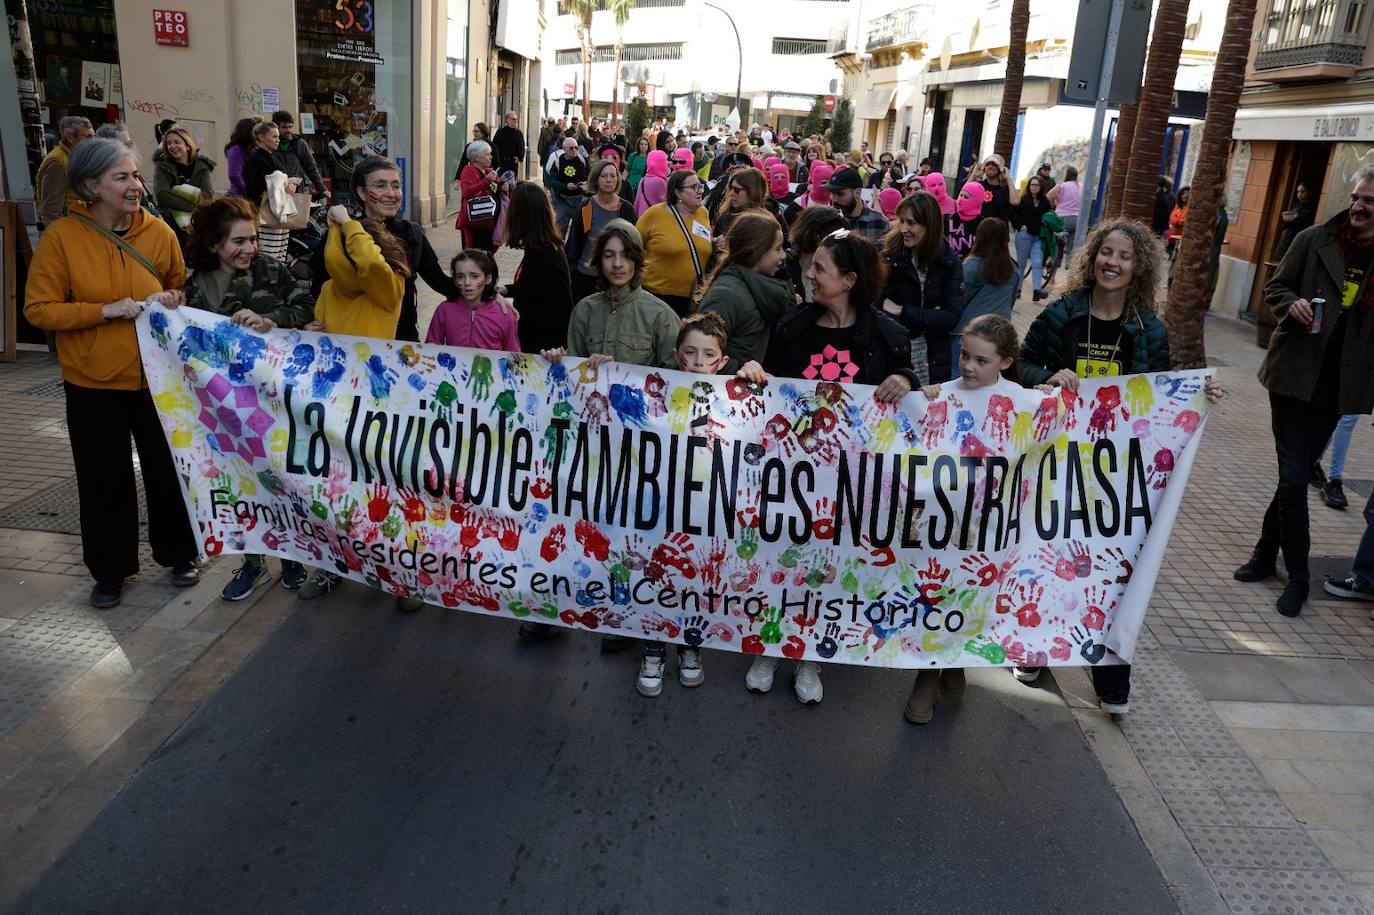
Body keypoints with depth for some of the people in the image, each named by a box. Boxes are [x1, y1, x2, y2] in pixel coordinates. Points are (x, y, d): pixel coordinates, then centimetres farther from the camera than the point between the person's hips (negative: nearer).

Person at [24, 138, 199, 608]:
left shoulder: (158, 232, -4)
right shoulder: (61, 236, -11)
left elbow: (181, 288, 12)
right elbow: (38, 309, -10)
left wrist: (172, 301, -10)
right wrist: (107, 310, -21)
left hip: (158, 375, 2)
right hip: (93, 382, -2)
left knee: (169, 470, 11)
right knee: (105, 480, 9)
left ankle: (177, 554, 32)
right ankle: (110, 570, 26)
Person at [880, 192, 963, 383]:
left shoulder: (949, 261, -4)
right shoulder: (887, 254, -9)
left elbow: (952, 318, -11)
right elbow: (876, 308, -15)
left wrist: (902, 311, -16)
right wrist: (929, 318, -19)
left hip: (933, 361, 2)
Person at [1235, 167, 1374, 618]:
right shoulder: (1314, 240, -3)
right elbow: (1275, 287, 6)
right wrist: (1292, 305, -15)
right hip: (1294, 373, -2)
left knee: (1297, 472, 11)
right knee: (1294, 476, -4)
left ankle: (1267, 552, 28)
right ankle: (1297, 574, 10)